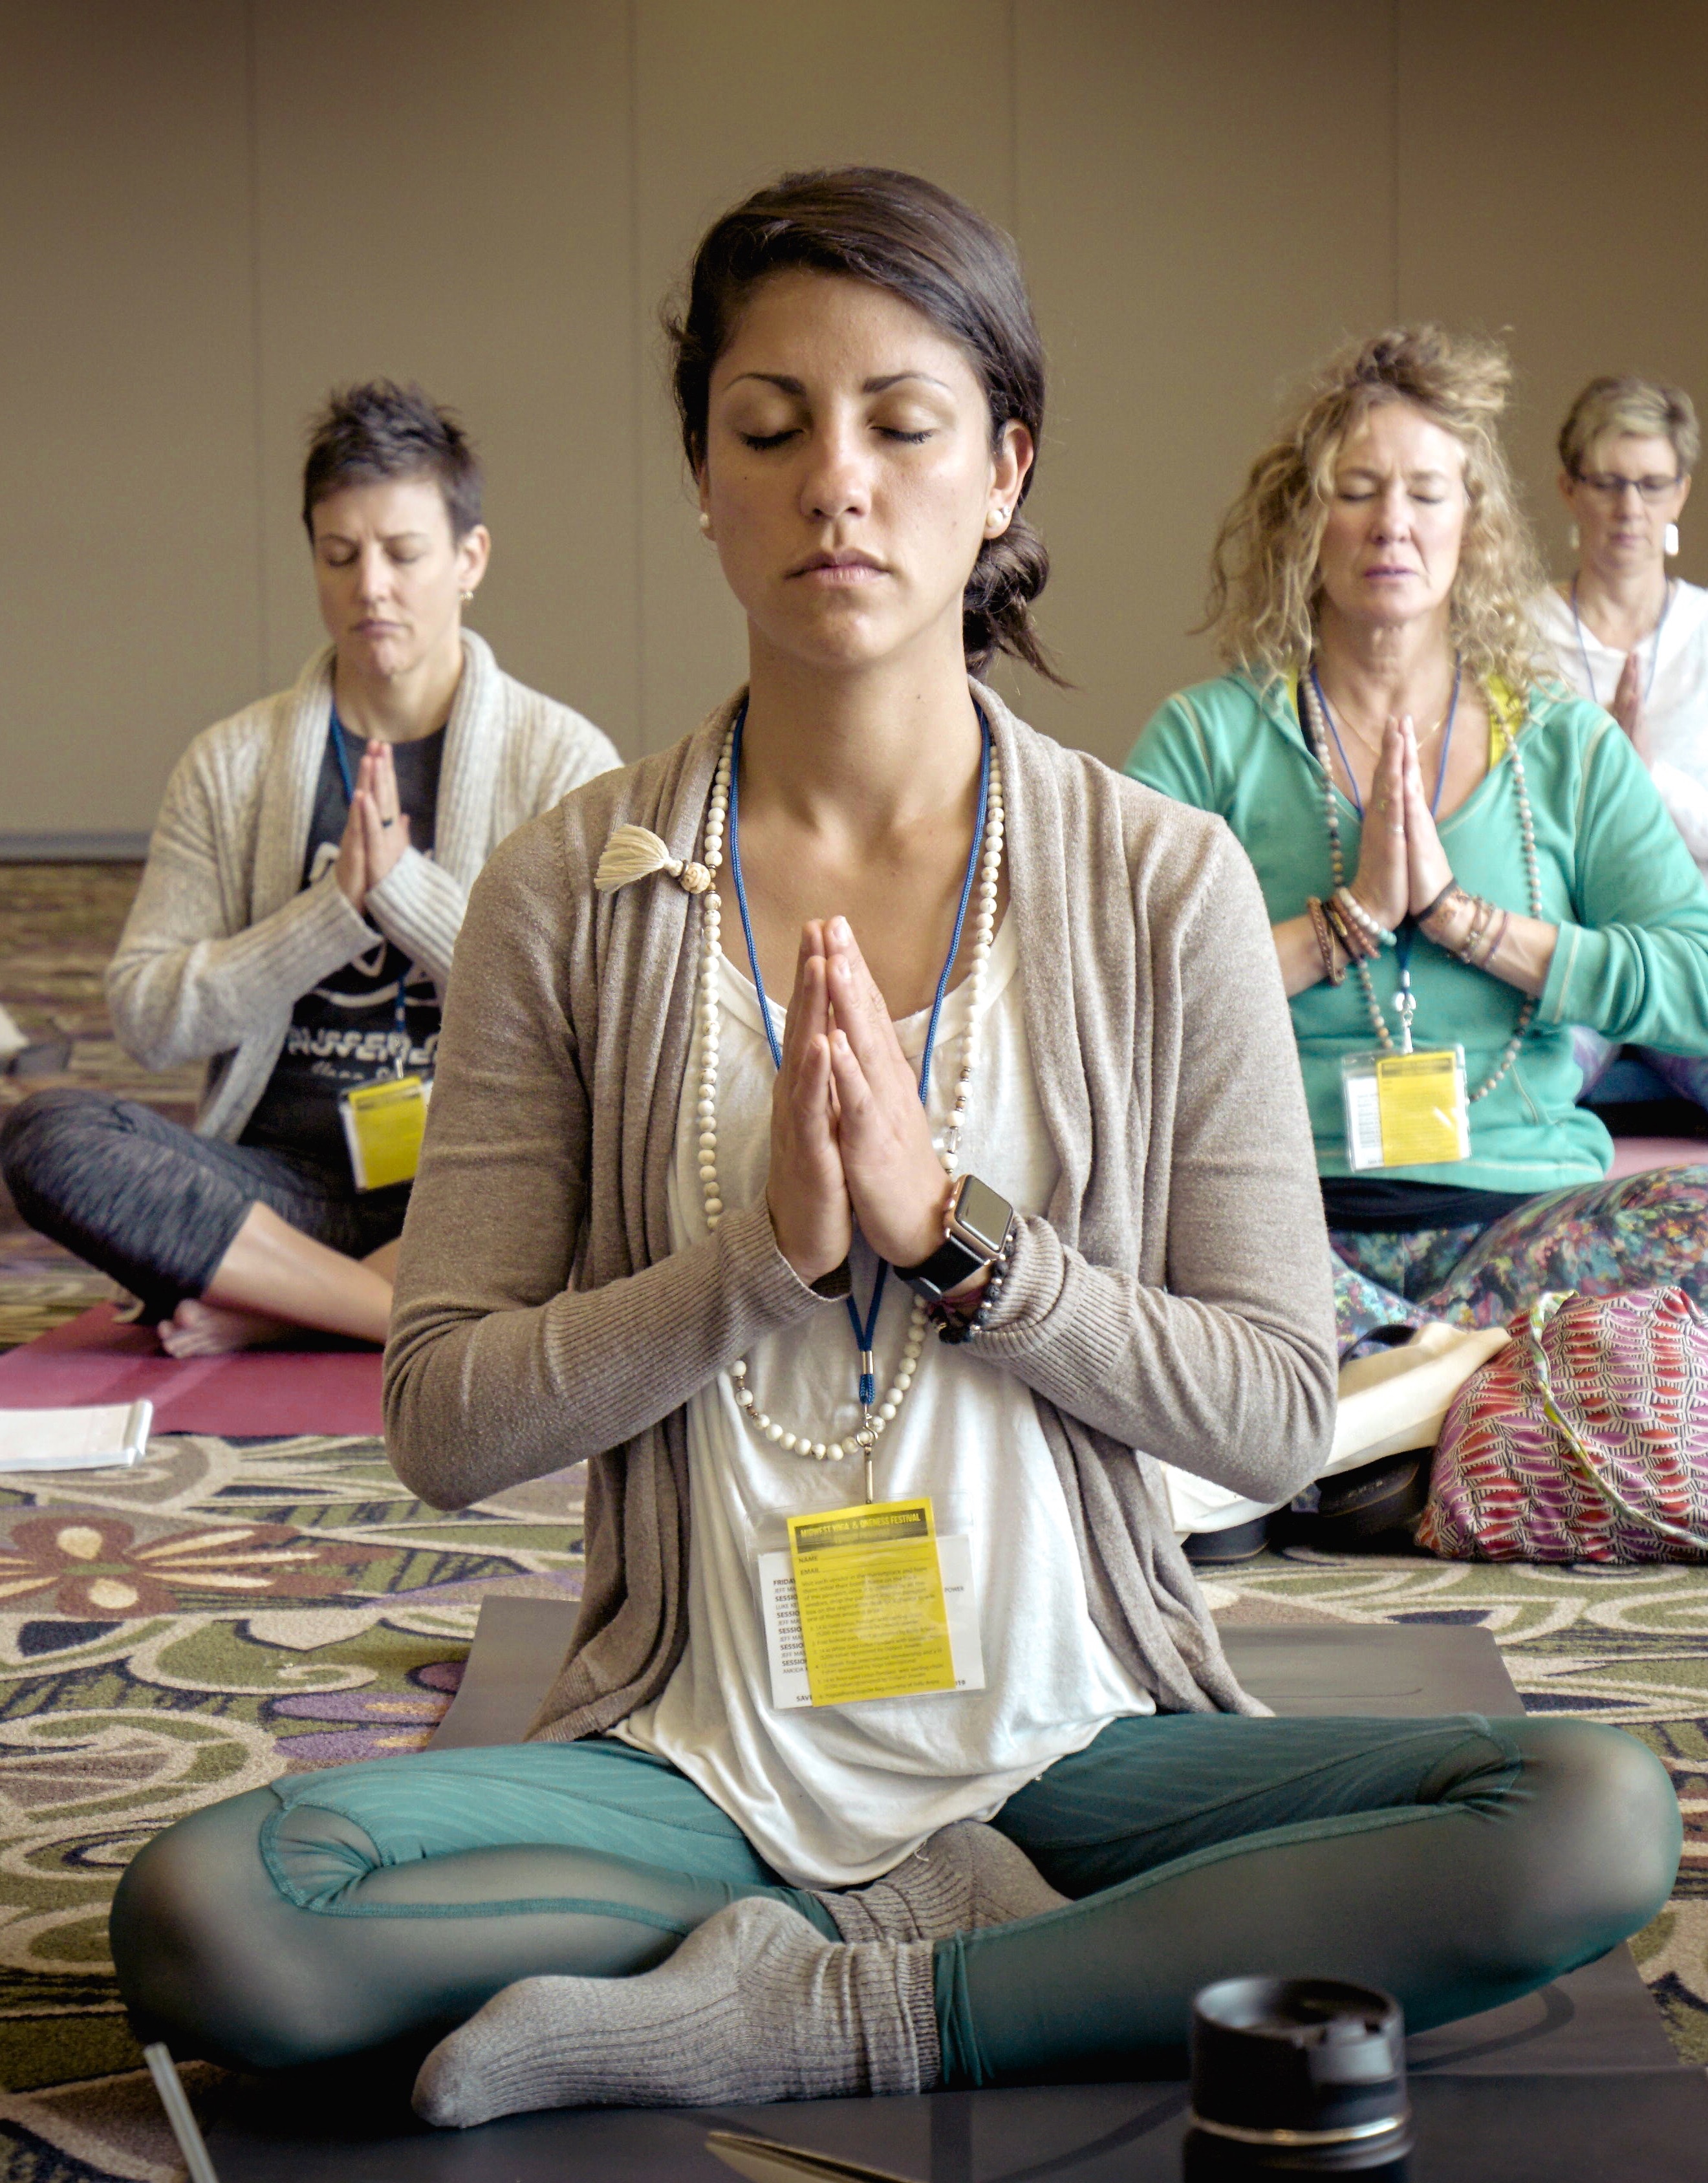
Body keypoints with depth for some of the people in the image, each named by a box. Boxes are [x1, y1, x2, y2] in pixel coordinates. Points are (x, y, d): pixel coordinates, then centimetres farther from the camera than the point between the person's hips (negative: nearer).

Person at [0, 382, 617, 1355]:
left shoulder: (562, 758, 6)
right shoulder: (232, 764, 10)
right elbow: (147, 1016, 2)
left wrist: (402, 881, -12)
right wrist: (338, 905, -10)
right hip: (285, 1181, 2)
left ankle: (270, 1303, -23)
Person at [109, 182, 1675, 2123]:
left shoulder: (1160, 883, -1)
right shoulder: (568, 894, -1)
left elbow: (1280, 1413, -2)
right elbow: (442, 1420, -3)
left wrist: (951, 1230, -15)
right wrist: (767, 1249, -16)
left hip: (1069, 1736, 1)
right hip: (694, 1753, 0)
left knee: (1598, 1820, -26)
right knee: (200, 1917, -27)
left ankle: (807, 2009, -17)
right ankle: (1002, 1943, -12)